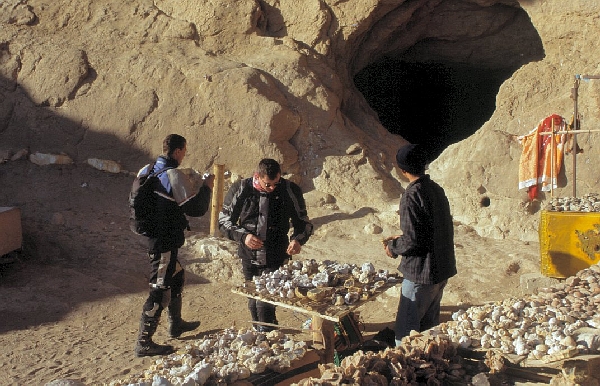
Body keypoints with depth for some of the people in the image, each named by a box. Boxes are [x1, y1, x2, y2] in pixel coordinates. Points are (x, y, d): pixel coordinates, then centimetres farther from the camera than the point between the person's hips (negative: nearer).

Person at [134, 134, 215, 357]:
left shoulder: (146, 171, 6)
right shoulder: (174, 176, -20)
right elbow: (197, 208, -21)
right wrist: (206, 187, -6)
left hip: (152, 236, 10)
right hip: (165, 242, -10)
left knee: (176, 276, 26)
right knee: (160, 290, -3)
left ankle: (176, 324, 42)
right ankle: (144, 343, 2)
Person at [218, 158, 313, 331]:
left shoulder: (290, 191, -8)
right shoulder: (239, 190, -7)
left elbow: (304, 222, 3)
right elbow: (224, 221, 2)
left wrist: (298, 239, -18)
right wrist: (243, 236, -16)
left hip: (275, 259, -2)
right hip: (249, 258, 2)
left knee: (265, 304, -11)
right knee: (254, 302, 15)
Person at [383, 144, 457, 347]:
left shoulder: (412, 196, -19)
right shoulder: (437, 190, 6)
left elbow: (412, 242, -22)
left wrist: (393, 247, -2)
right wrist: (401, 239, 19)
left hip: (421, 273, -9)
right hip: (443, 269, 9)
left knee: (405, 332, -1)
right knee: (429, 327, 20)